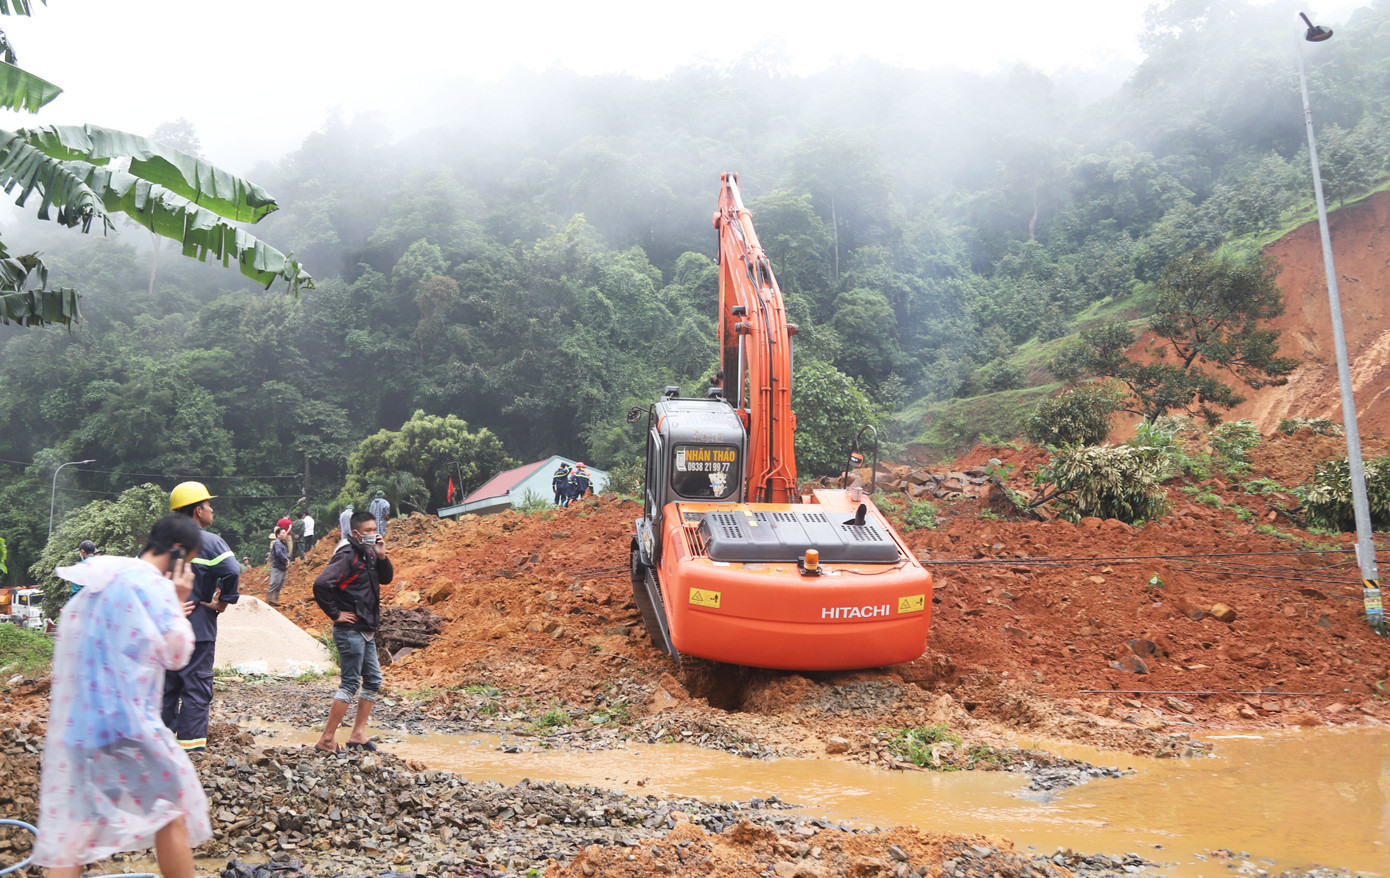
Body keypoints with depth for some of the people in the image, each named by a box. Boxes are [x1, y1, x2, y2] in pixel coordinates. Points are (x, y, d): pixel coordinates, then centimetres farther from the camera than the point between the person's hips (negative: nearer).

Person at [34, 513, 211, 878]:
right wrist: (178, 602, 0)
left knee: (74, 821, 9)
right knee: (172, 809, 7)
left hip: (75, 722, 8)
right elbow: (176, 653, -9)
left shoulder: (101, 580, 14)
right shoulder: (153, 585, -12)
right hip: (124, 720, -8)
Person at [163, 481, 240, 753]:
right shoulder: (210, 542, -11)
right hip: (197, 629, -6)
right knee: (196, 685, 1)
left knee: (166, 684, 16)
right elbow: (232, 572, -26)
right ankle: (190, 744, 2)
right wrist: (223, 602, -12)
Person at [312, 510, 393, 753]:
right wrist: (335, 614, -19)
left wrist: (381, 556, -2)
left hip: (367, 632, 9)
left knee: (373, 680, 13)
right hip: (350, 631, -9)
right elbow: (321, 584, -28)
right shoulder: (347, 556, -17)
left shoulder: (368, 555, 10)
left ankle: (358, 734, 22)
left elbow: (386, 578, 15)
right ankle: (327, 740, 0)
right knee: (350, 683, -7)